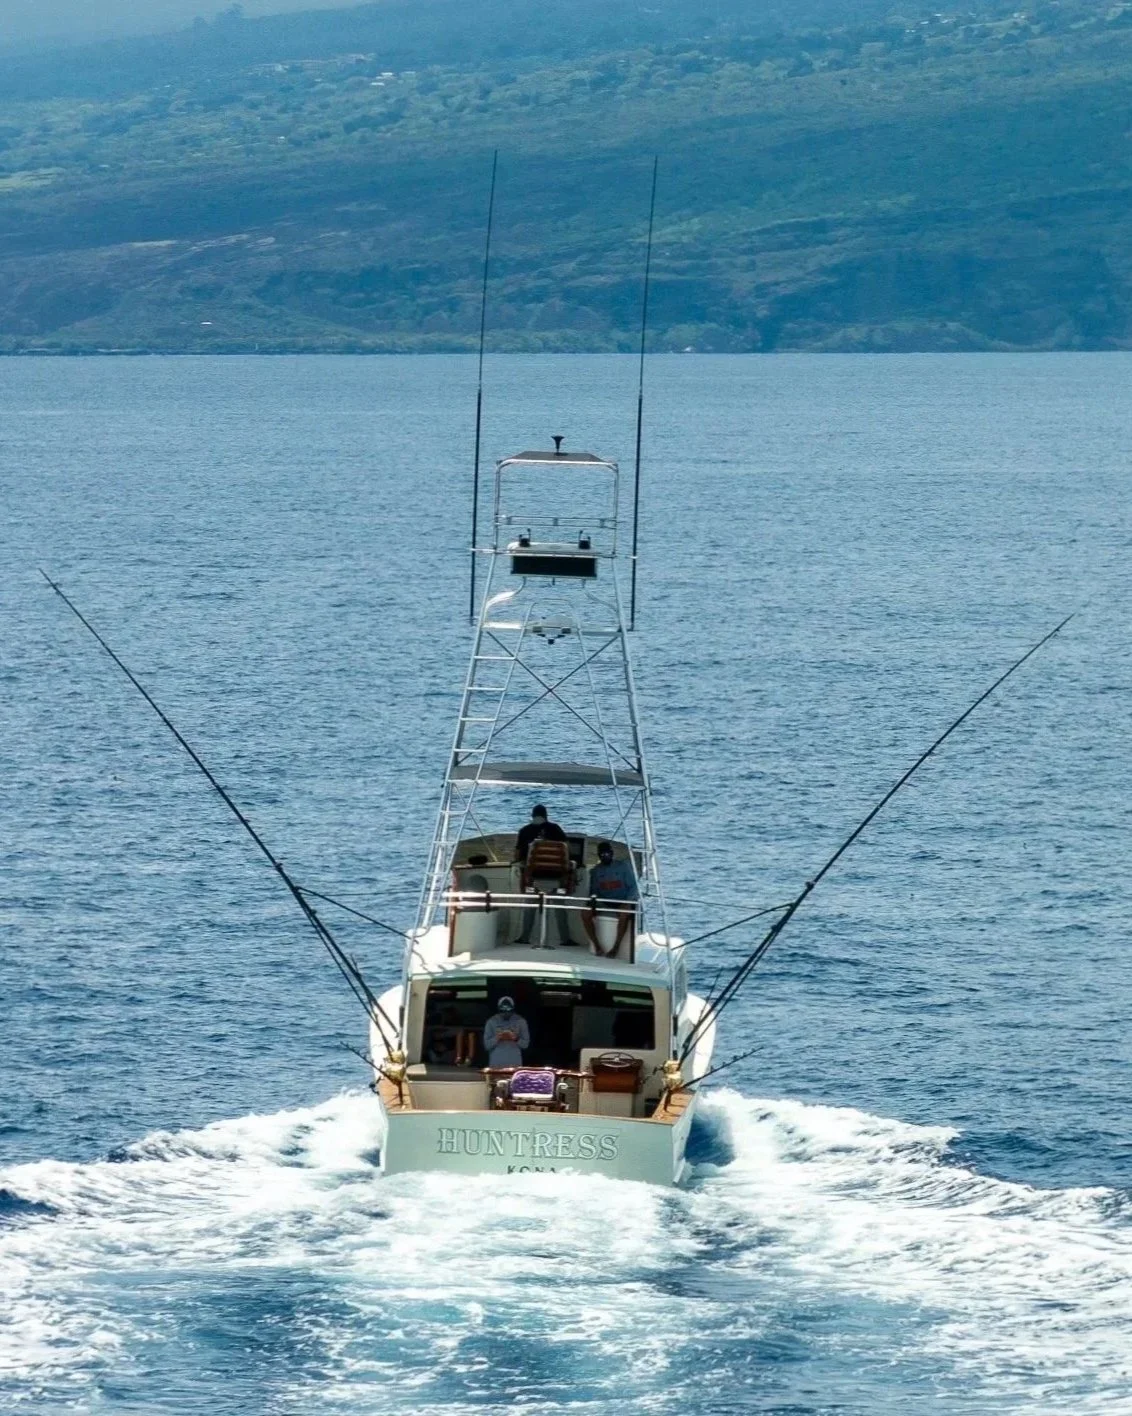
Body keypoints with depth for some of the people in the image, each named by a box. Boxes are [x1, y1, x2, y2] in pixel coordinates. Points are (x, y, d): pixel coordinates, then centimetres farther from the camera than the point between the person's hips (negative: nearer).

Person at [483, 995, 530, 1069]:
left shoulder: (520, 1022, 3)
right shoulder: (492, 1022, 3)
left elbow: (525, 1044, 5)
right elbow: (487, 1044, 3)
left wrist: (516, 1039, -15)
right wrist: (497, 1038, -16)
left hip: (515, 1063, 0)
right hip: (496, 1063, 0)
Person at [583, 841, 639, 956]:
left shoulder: (623, 866, 2)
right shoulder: (596, 871, 10)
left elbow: (633, 887, -1)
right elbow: (593, 891, 10)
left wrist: (628, 901, -19)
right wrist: (593, 898, -13)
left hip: (623, 903, -3)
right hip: (604, 903, 3)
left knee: (625, 913, -39)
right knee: (586, 914, -24)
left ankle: (615, 948, -35)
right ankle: (597, 947, -21)